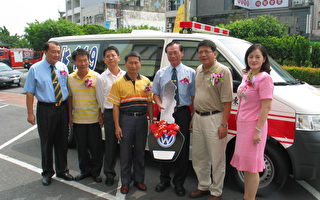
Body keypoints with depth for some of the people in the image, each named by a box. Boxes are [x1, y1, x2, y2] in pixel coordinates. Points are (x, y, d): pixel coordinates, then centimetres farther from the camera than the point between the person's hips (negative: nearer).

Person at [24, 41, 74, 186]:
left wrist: (70, 109, 7)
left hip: (63, 108, 3)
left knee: (62, 142, 13)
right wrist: (30, 113, -10)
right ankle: (47, 173, 27)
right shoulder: (35, 69, -5)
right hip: (45, 110, -3)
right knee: (46, 143, 8)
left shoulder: (63, 67, 5)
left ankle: (62, 171, 31)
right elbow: (30, 93, -5)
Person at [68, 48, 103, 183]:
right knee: (81, 147, 13)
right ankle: (85, 170, 30)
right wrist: (70, 116, 7)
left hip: (94, 119, -3)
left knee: (96, 147, 6)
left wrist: (101, 115, -7)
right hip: (77, 120, 3)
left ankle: (95, 171, 23)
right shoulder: (70, 78, 4)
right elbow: (70, 98, 10)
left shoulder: (96, 77, -5)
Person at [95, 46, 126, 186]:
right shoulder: (102, 78, 2)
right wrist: (105, 114, 10)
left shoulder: (126, 76, 7)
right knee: (111, 144, 4)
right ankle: (109, 174, 19)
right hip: (110, 114, -1)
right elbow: (100, 99, 8)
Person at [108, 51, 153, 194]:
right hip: (126, 119, -2)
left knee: (140, 151, 11)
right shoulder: (118, 83, -1)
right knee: (125, 152, 5)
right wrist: (117, 126, -7)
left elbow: (150, 103, 10)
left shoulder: (146, 81, 7)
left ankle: (138, 179, 26)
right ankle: (125, 182, 20)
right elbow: (115, 106, -3)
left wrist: (151, 121, 3)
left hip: (142, 119, 2)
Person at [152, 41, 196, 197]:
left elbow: (194, 96, 0)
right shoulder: (160, 73, 10)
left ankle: (179, 183, 22)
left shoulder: (190, 72, 3)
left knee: (182, 148, 4)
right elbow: (155, 93, 13)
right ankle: (164, 179, 30)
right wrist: (160, 104, -8)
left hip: (183, 113, -1)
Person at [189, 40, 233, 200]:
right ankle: (203, 186, 34)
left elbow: (227, 101, -15)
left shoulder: (223, 71, -11)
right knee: (198, 156, 16)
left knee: (217, 158, 4)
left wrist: (224, 124, -18)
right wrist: (193, 117, 16)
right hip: (198, 117, 8)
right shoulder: (198, 70, 11)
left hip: (215, 118, -7)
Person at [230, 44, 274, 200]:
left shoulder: (264, 78, -14)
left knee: (251, 166, 1)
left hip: (254, 125, -8)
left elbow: (266, 107, -18)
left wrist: (258, 130, -20)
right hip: (242, 124, 8)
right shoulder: (247, 76, 12)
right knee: (246, 165, 17)